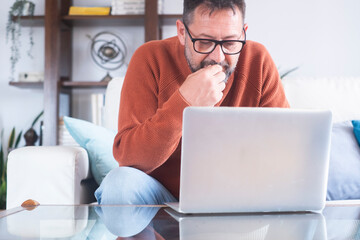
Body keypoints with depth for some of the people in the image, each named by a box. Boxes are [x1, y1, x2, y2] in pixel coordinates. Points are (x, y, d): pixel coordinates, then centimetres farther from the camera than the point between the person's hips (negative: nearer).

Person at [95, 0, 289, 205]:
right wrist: (184, 102, -34)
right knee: (120, 183, -30)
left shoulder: (258, 61, -8)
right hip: (161, 194, -2)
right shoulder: (151, 59, -14)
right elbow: (127, 157, -22)